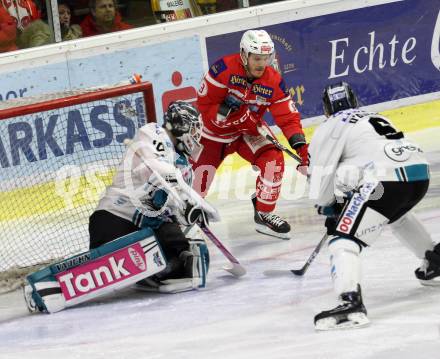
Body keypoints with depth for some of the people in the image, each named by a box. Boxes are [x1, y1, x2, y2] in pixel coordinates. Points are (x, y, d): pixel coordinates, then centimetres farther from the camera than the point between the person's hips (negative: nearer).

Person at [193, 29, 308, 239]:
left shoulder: (273, 82, -16)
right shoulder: (225, 69, -27)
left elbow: (287, 117, -16)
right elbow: (204, 102, -23)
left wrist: (299, 143, -31)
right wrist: (230, 112, -32)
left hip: (248, 131, 3)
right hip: (215, 131, -2)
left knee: (273, 159, -21)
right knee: (197, 182, -3)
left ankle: (264, 214, -4)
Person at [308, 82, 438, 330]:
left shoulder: (331, 127, 9)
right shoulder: (374, 118, 32)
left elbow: (322, 173, 5)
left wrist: (326, 205, 23)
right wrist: (345, 201, 43)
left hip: (386, 182, -8)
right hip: (420, 173, 8)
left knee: (343, 238, -7)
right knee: (396, 214, 40)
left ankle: (351, 301, -28)